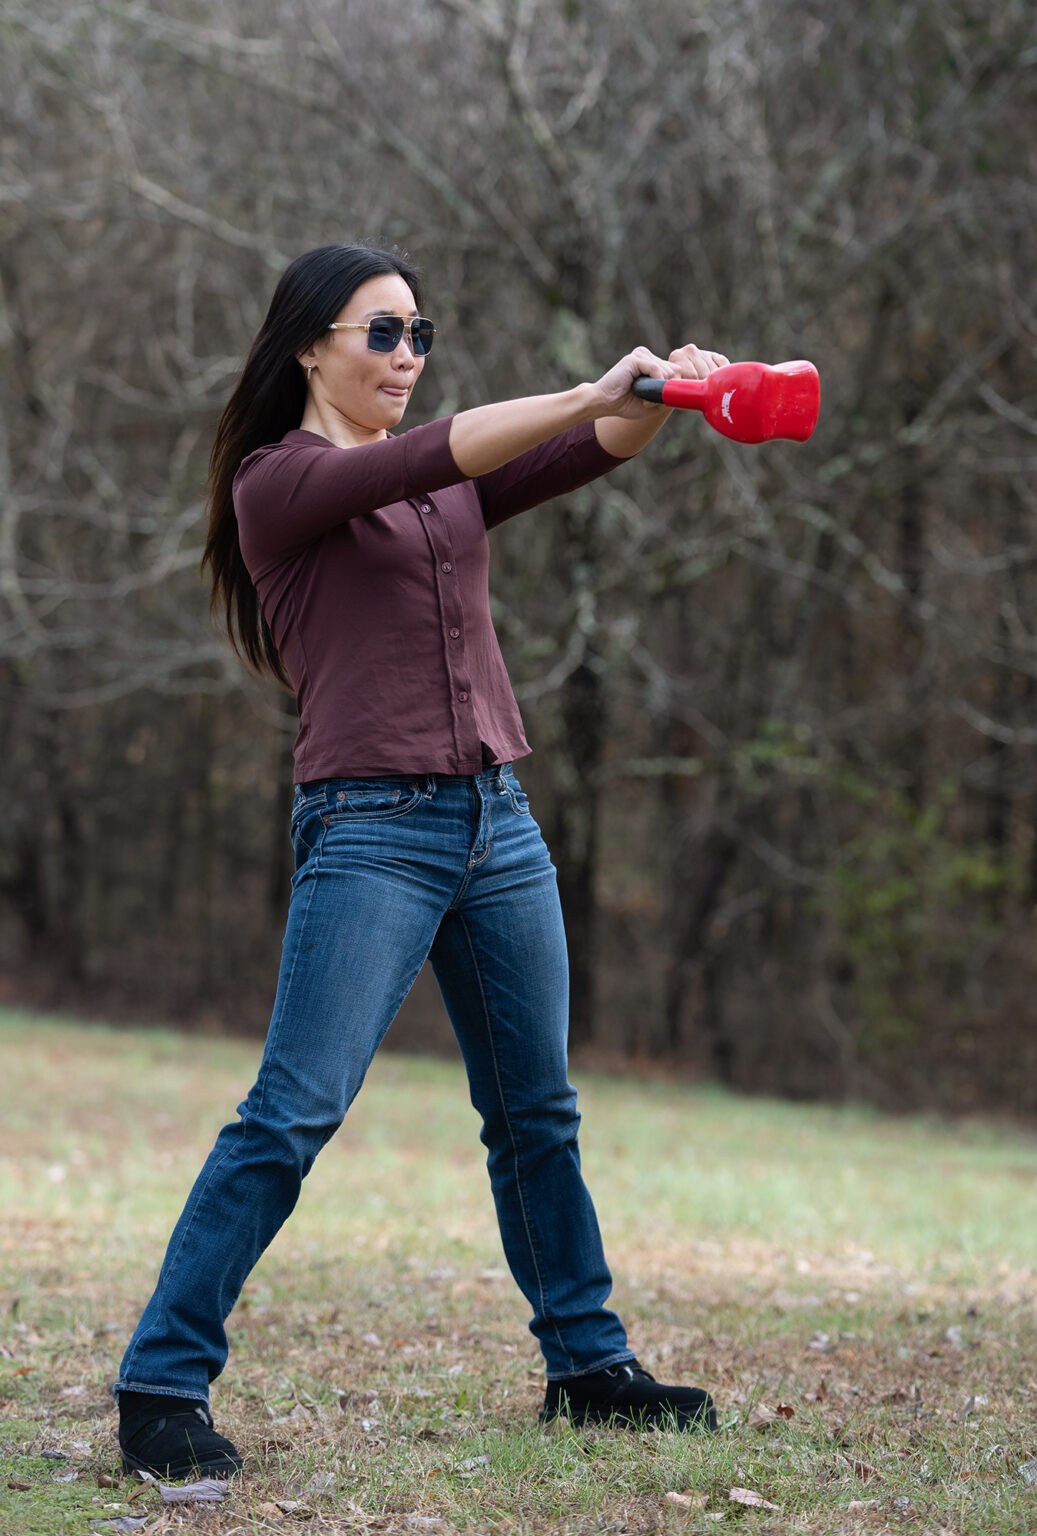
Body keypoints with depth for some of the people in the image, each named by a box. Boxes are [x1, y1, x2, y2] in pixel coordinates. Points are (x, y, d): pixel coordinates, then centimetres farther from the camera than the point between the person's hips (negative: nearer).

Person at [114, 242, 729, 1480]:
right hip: (371, 829, -7)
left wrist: (659, 399, -18)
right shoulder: (276, 483, -2)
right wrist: (594, 391, -24)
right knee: (292, 1113, -12)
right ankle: (161, 1386, -8)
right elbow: (435, 456, -18)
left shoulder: (446, 483, 17)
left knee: (535, 1109, 14)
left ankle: (587, 1364, 26)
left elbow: (587, 455, 3)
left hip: (497, 819, 7)